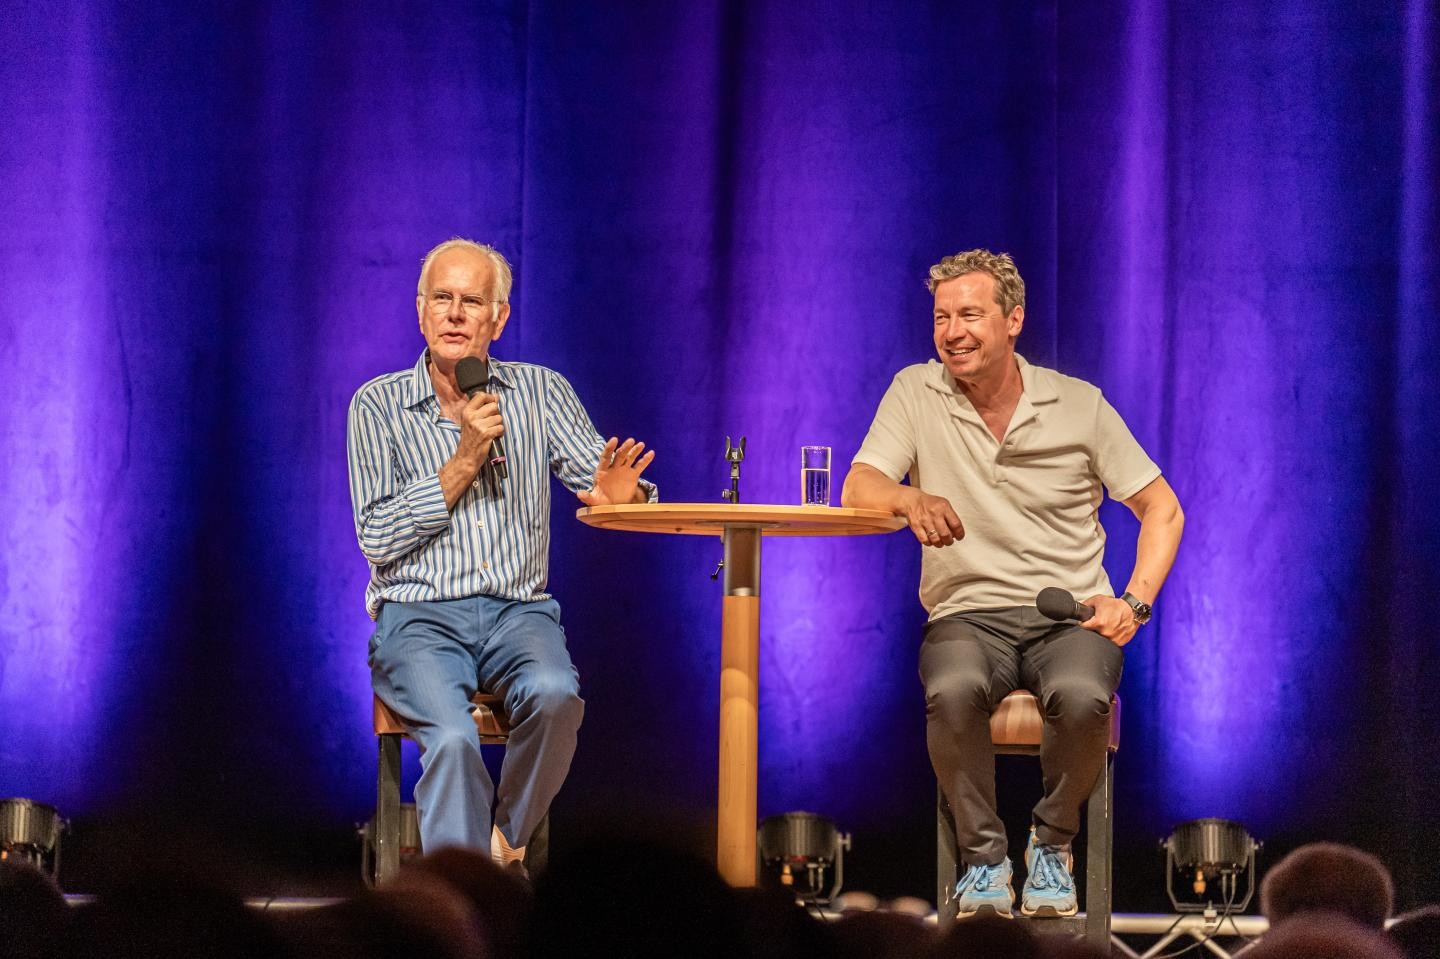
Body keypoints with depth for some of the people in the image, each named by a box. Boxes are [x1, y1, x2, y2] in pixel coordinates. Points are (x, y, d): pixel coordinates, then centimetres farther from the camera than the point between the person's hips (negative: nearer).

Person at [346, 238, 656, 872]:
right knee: (453, 740, -32)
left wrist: (620, 495, -22)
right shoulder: (379, 405, 6)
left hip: (518, 611, 2)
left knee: (555, 695, -33)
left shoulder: (540, 393, 10)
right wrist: (465, 460, -10)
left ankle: (503, 840, -12)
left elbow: (606, 484, 3)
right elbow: (377, 538, -3)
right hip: (419, 617, -2)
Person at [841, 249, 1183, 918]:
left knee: (1082, 698, -35)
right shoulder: (916, 394, 5)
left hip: (1070, 613, 0)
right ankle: (983, 856, -15)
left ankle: (1052, 845, -7)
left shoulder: (1079, 405, 5)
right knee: (952, 693, -36)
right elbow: (858, 489, -7)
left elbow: (1162, 510, 11)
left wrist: (1135, 602, -4)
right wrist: (912, 498, -31)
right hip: (968, 613, 0)